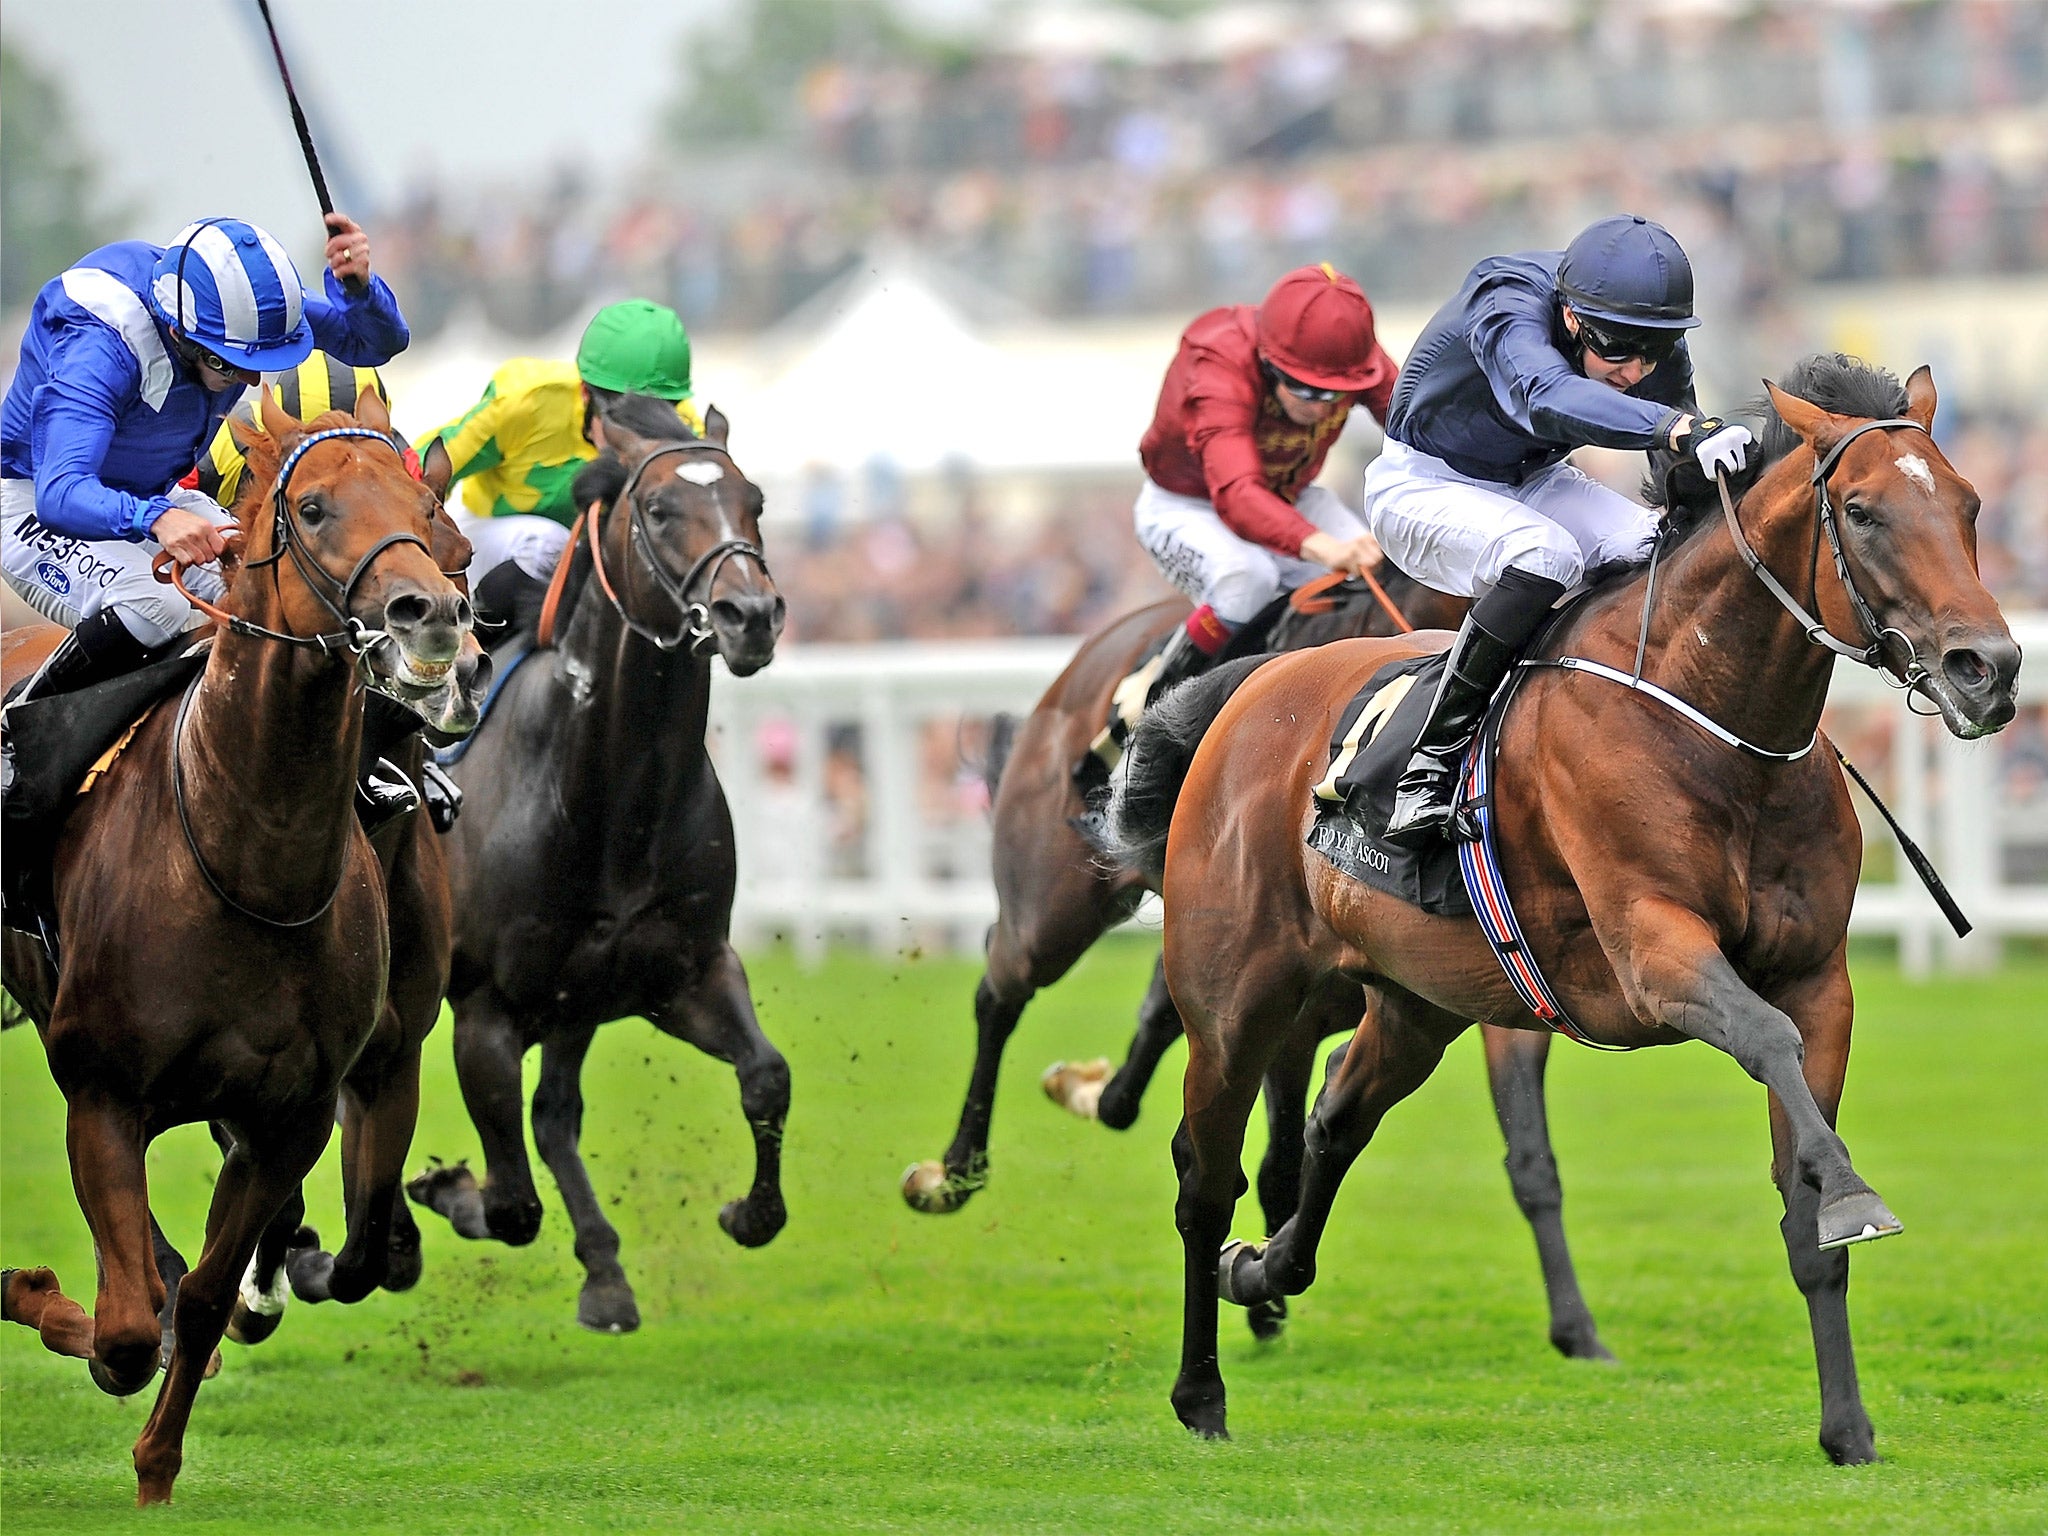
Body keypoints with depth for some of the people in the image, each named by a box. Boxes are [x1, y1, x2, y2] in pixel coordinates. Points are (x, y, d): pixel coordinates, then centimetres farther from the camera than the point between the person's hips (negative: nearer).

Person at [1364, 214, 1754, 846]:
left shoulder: (1655, 350, -14)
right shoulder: (1508, 307, -33)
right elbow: (1548, 397, -55)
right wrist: (1681, 427, -68)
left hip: (1533, 481, 6)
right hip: (1424, 486, -6)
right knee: (1545, 554, -34)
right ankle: (1432, 761, -28)